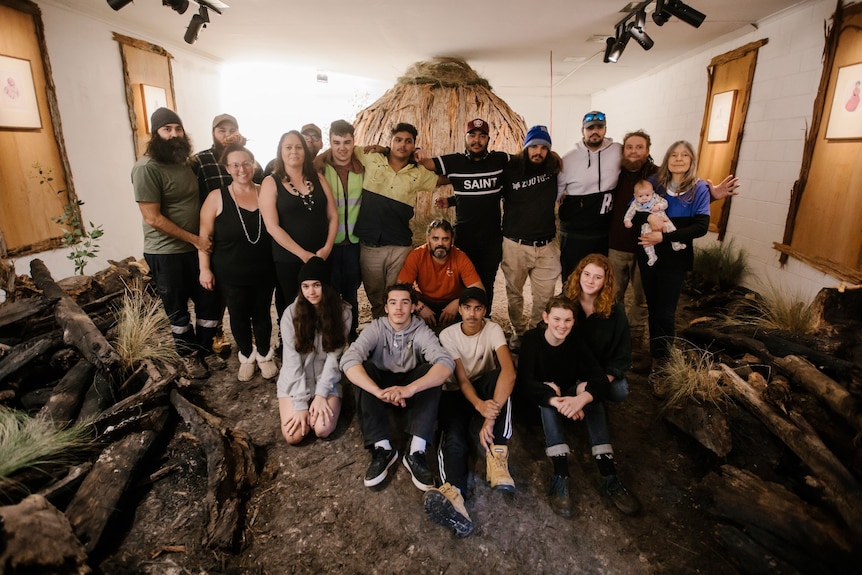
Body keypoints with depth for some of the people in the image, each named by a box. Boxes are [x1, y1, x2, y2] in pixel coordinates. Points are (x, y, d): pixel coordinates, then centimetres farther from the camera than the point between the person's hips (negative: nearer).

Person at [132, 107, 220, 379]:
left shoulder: (186, 161, 8)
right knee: (178, 309, 11)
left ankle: (204, 348, 35)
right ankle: (188, 354, 33)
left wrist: (204, 239, 6)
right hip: (166, 254, -6)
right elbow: (153, 217, -19)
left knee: (210, 300, 12)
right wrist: (195, 239, -17)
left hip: (198, 247, 6)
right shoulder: (147, 168, -15)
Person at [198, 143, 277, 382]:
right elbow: (205, 235, -4)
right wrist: (205, 268, -7)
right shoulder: (217, 197, -6)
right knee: (239, 317, 12)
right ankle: (247, 357, 36)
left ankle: (264, 355, 36)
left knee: (262, 315, 14)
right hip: (230, 275, -1)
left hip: (264, 272, 1)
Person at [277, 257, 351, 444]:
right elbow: (292, 359, -12)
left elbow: (334, 355, -10)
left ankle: (318, 403, 12)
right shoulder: (291, 313, -10)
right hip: (295, 381, 0)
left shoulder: (343, 311, -9)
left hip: (327, 380, 0)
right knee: (294, 435, -15)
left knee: (323, 430, -20)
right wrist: (300, 402, -17)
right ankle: (306, 405, 15)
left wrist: (321, 394, -17)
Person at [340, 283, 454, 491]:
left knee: (432, 371, -30)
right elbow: (348, 360, -33)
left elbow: (446, 362, -35)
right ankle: (382, 447, -29)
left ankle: (416, 451, -33)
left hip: (411, 388, 0)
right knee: (363, 368, -29)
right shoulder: (375, 328, -16)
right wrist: (379, 392, -50)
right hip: (381, 383, 1)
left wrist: (408, 389, -51)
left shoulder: (422, 331, -17)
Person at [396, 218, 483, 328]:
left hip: (453, 304, 0)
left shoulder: (460, 258, -15)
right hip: (425, 303, 0)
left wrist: (457, 304, -34)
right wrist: (420, 307, -33)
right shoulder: (417, 256, -15)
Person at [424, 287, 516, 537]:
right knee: (453, 437, -31)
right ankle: (453, 494, -57)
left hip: (485, 388, 0)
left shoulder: (493, 330, -15)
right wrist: (480, 405, -40)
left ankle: (496, 455, -38)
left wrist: (491, 416, -43)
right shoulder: (448, 335, -11)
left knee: (498, 375, -35)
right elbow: (462, 379, -18)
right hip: (457, 393, 0)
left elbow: (509, 371, -32)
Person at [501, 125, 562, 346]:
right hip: (514, 245, -1)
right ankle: (518, 332, 31)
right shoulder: (511, 170, -3)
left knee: (544, 296, 4)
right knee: (514, 293, 10)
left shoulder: (554, 170, 2)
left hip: (546, 247, 2)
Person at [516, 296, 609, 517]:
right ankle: (561, 475, -43)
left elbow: (601, 380, -26)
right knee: (548, 396, -37)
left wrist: (581, 398, -48)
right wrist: (553, 399, -48)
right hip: (537, 403, -2)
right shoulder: (532, 338, -18)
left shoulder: (576, 342, -13)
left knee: (589, 388, -27)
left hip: (568, 396, 3)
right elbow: (524, 380, -30)